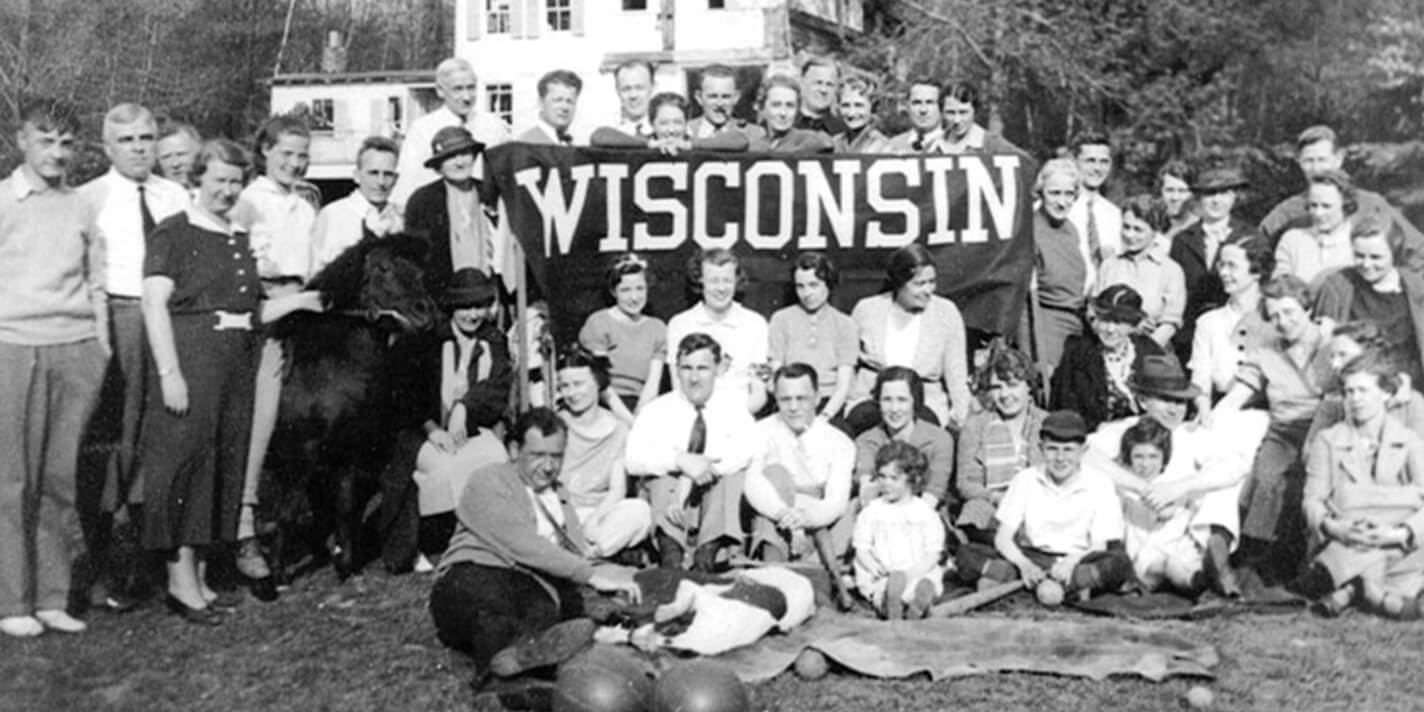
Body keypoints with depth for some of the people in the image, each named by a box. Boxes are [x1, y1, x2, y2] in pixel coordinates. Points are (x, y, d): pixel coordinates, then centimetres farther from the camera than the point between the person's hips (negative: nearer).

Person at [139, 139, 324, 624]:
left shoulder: (241, 240, 18)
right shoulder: (174, 233, -1)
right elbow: (155, 304, -10)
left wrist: (298, 301, 7)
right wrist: (169, 372, -18)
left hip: (238, 360, 7)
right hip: (191, 354, -7)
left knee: (226, 459, 7)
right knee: (186, 453, -6)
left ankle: (198, 573, 15)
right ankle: (181, 579, -1)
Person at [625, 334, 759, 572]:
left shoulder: (732, 410, 3)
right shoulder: (657, 411, 2)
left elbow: (747, 448, -21)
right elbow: (633, 459, -14)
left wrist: (688, 484, -31)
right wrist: (680, 460, -33)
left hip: (716, 506, 0)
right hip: (664, 501, 0)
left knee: (734, 468, -26)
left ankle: (707, 557, -36)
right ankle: (670, 554, -42)